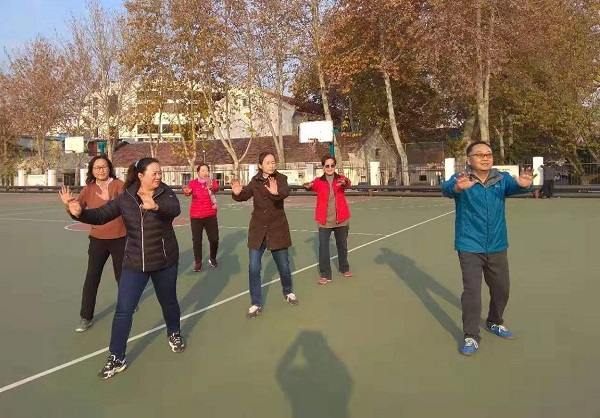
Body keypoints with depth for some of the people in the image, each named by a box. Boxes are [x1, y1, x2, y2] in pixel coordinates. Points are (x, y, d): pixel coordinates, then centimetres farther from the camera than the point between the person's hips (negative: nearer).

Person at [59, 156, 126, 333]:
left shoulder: (118, 185, -10)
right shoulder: (88, 189, 0)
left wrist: (109, 199, -36)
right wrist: (68, 204, -19)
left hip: (119, 239, -2)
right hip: (97, 239, 2)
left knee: (121, 275, 16)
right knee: (91, 278, 1)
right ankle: (86, 317, 13)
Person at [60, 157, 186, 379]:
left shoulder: (165, 193, -11)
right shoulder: (125, 198, -6)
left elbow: (175, 209, -32)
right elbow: (101, 215, -8)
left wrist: (156, 206, -52)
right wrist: (79, 212, -28)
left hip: (165, 261, 0)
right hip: (134, 263, 1)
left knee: (169, 302, 18)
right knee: (123, 310, -1)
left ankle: (174, 334, 47)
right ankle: (116, 358, 14)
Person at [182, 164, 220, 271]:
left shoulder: (212, 181, -3)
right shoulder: (193, 183, -1)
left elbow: (216, 188, -25)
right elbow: (189, 191, -20)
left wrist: (211, 187, -49)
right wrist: (187, 192, -45)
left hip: (210, 215, 0)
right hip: (196, 216, 0)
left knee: (214, 238, 4)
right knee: (196, 239, 3)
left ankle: (212, 258, 27)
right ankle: (198, 262, 16)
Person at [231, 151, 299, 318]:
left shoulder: (280, 178, -9)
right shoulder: (255, 181, 1)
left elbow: (285, 192, -30)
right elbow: (245, 195, -7)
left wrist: (276, 192, -53)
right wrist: (237, 193, -30)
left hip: (277, 229, -2)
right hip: (257, 229, 2)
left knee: (283, 266, 11)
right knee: (254, 268, 0)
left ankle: (288, 292, 39)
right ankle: (256, 304, 14)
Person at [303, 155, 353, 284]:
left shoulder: (340, 178, 0)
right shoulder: (319, 181, 0)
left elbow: (347, 183, -21)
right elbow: (313, 185, -20)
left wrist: (345, 183, -46)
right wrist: (308, 186, -45)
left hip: (341, 219, 1)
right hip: (324, 220, -1)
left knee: (342, 245, 16)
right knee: (323, 246, -5)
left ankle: (344, 268, 36)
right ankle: (325, 274, 6)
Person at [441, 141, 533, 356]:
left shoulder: (501, 179, -1)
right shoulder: (461, 179, -11)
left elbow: (513, 186, -21)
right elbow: (446, 188, -32)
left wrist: (524, 184, -46)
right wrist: (457, 187, -57)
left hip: (497, 247, 4)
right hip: (470, 247, -4)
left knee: (501, 288, 18)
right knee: (472, 291, -6)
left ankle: (495, 322, 43)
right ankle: (471, 336, 9)